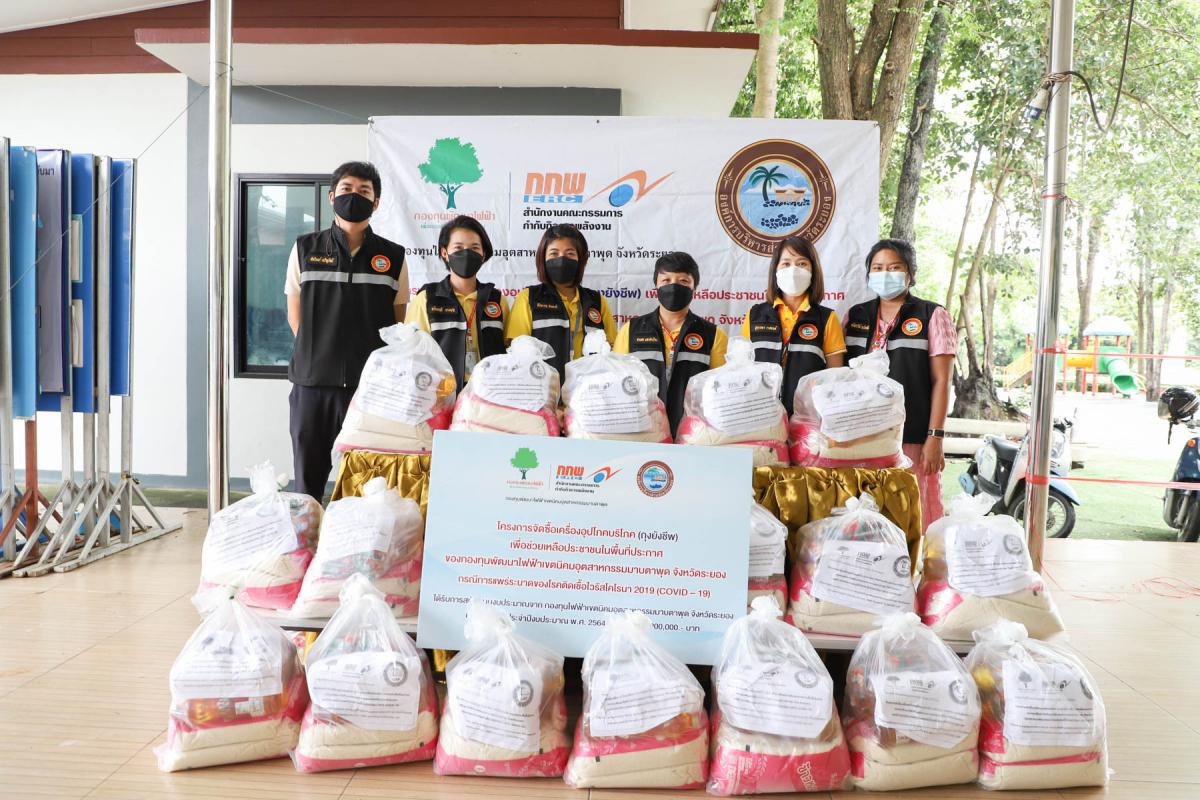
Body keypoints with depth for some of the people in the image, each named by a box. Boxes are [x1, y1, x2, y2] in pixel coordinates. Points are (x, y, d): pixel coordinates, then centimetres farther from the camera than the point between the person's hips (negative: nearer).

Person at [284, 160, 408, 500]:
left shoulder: (393, 257, 5)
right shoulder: (305, 250, 7)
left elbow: (399, 323, 10)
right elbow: (295, 315, 12)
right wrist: (317, 356, 6)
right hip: (312, 383, 1)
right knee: (308, 479, 8)